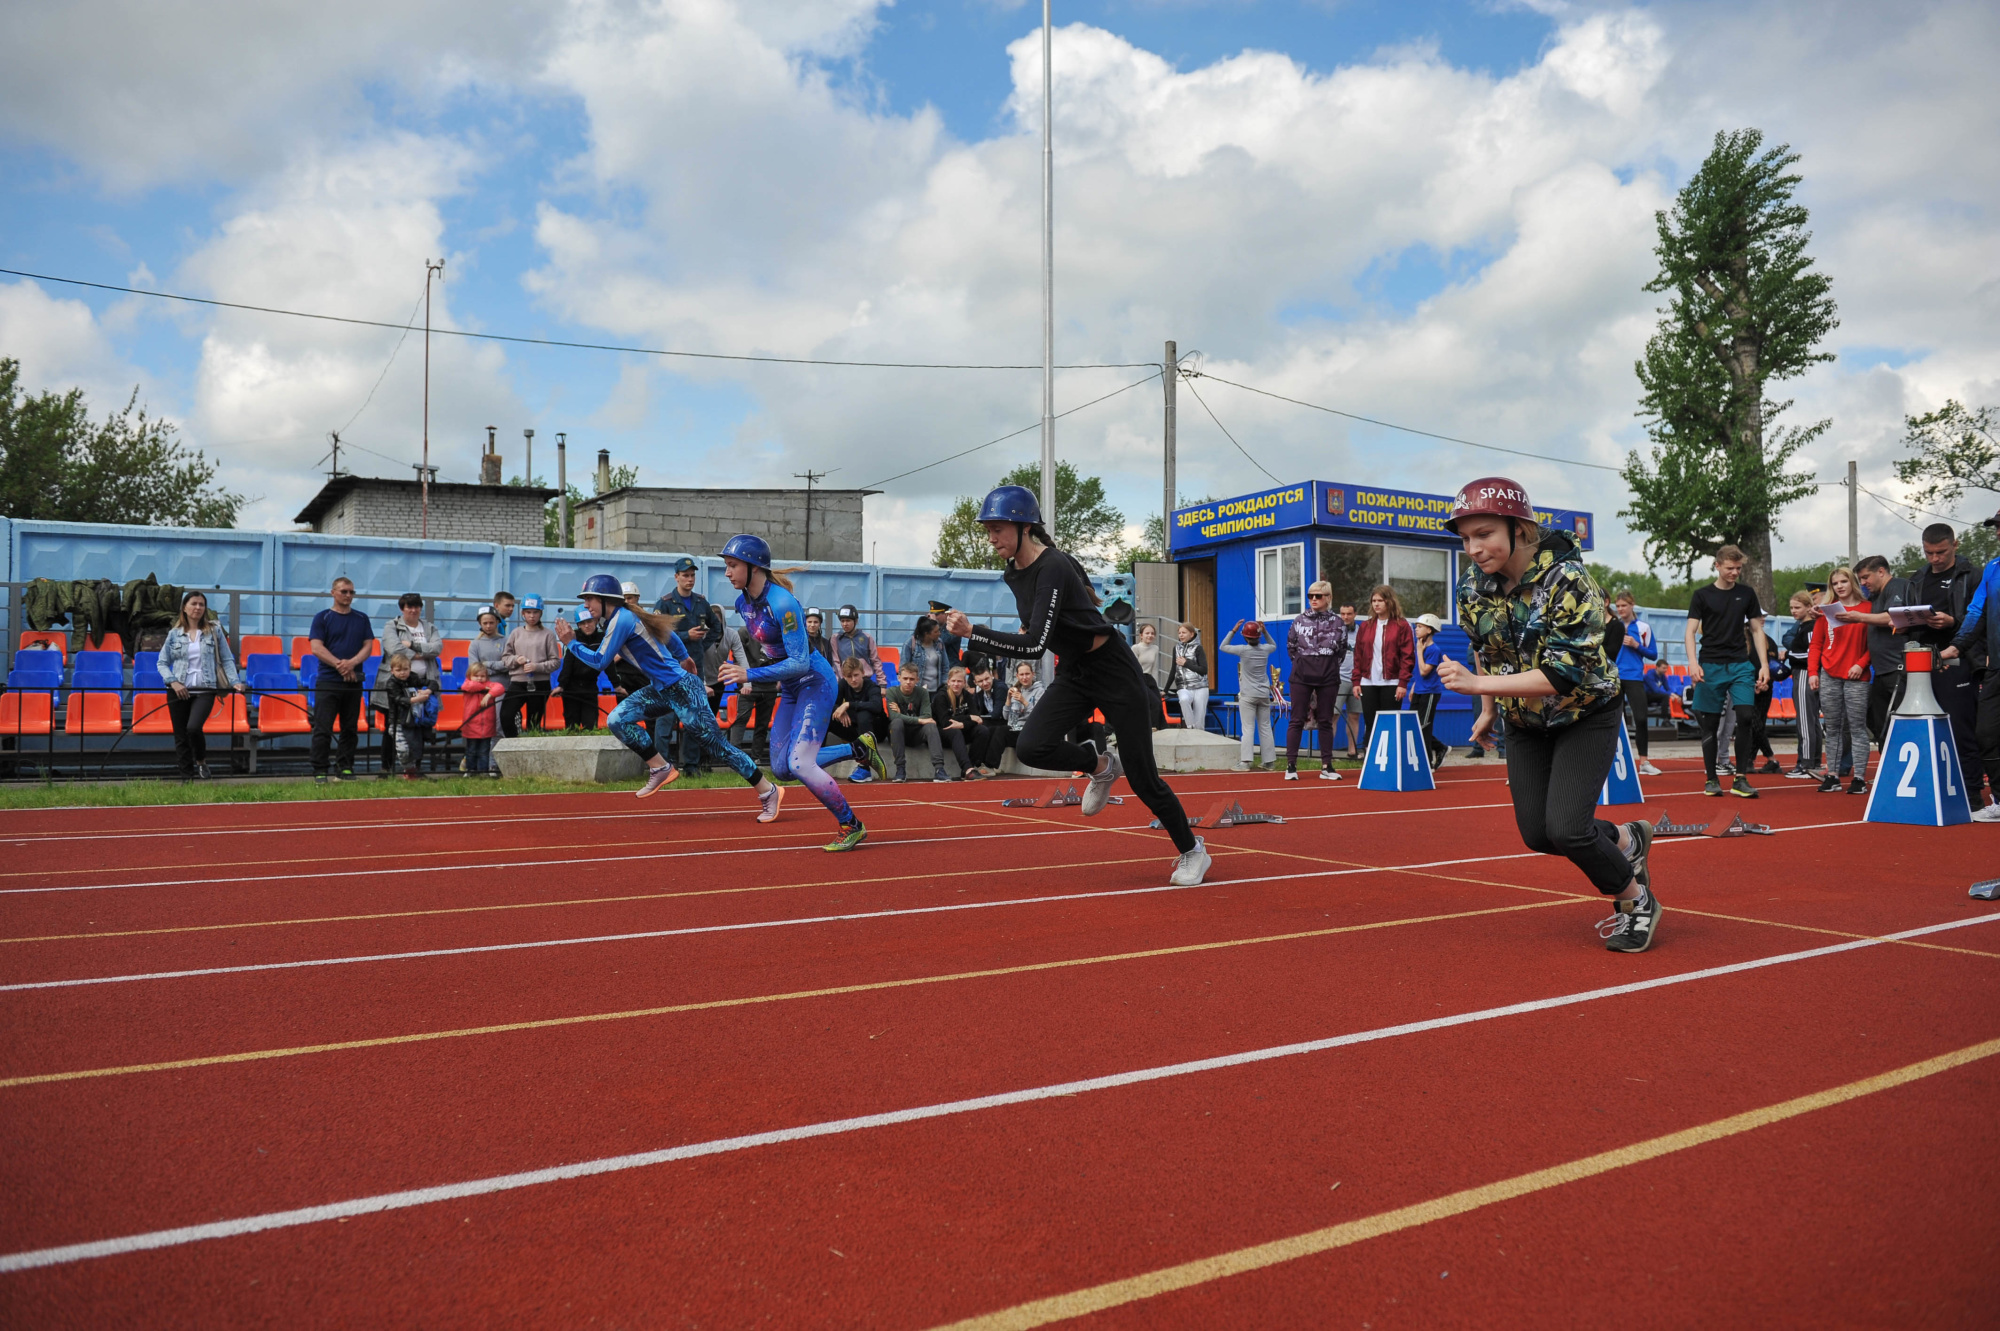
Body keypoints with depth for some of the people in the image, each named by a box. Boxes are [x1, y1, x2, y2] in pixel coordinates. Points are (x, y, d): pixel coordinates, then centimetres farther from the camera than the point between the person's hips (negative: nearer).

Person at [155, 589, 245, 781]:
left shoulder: (214, 631, 6)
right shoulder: (174, 634, 8)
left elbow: (227, 660, 5)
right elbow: (161, 662, 9)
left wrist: (235, 682, -8)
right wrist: (173, 682, -8)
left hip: (205, 690, -2)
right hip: (178, 691, 2)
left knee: (194, 727, -22)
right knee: (180, 736, 3)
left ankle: (201, 761, 6)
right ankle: (186, 778, 13)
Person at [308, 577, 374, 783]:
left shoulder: (362, 619, 12)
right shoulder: (322, 618, 3)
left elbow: (368, 647, 6)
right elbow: (317, 648, -5)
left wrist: (352, 663, -12)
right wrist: (340, 665, -14)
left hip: (354, 682, 3)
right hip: (327, 682, -3)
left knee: (349, 729, 6)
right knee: (322, 729, -5)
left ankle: (345, 769, 13)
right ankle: (319, 772, -1)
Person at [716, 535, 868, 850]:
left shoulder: (781, 602, -25)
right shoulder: (743, 602, 1)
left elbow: (800, 662, -27)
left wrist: (751, 675, -29)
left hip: (815, 682, -9)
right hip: (791, 689, 9)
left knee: (799, 764, -17)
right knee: (781, 768, 9)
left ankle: (852, 826, 1)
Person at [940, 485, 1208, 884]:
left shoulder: (1053, 568, -25)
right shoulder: (1013, 572, 2)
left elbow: (1035, 645, -34)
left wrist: (971, 632, -38)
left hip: (1112, 670, -7)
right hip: (1072, 672, 7)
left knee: (1141, 778, -2)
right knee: (1032, 747, -19)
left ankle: (1192, 851, 21)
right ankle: (1099, 766, 10)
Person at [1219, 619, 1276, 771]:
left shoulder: (1243, 650, -12)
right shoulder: (1265, 649, 0)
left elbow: (1223, 646, 0)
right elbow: (1273, 644, 25)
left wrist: (1233, 630, 4)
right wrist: (1264, 631, 16)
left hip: (1248, 695, -4)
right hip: (1264, 694, 4)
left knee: (1248, 728, -6)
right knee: (1265, 728, 10)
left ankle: (1245, 762, -12)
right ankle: (1270, 760, 14)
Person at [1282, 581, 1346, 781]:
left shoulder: (1338, 622, 2)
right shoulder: (1299, 620, 3)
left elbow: (1341, 651, 11)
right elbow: (1291, 647, 12)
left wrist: (1329, 666, 9)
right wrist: (1303, 662, 12)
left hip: (1328, 677, 0)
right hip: (1302, 676, 0)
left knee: (1325, 721, 6)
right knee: (1297, 720, -2)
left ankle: (1326, 766, 11)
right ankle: (1291, 766, 1)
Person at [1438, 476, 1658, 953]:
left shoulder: (1567, 580, -29)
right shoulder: (1472, 584, -12)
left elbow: (1561, 673, -35)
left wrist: (1477, 684, -42)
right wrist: (1488, 710, 16)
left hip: (1586, 715, -6)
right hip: (1525, 722, 6)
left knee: (1566, 829, -17)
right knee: (1536, 833, 5)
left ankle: (1637, 901, 11)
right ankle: (1627, 842, 33)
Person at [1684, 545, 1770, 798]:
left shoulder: (1747, 593, 10)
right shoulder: (1702, 595, 2)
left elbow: (1757, 630, 12)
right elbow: (1691, 630, -2)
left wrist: (1764, 665, 4)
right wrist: (1693, 663, -17)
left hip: (1740, 665, 2)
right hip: (1711, 665, -2)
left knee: (1746, 716, -12)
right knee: (1711, 723, 1)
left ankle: (1740, 779, -3)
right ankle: (1711, 780, 12)